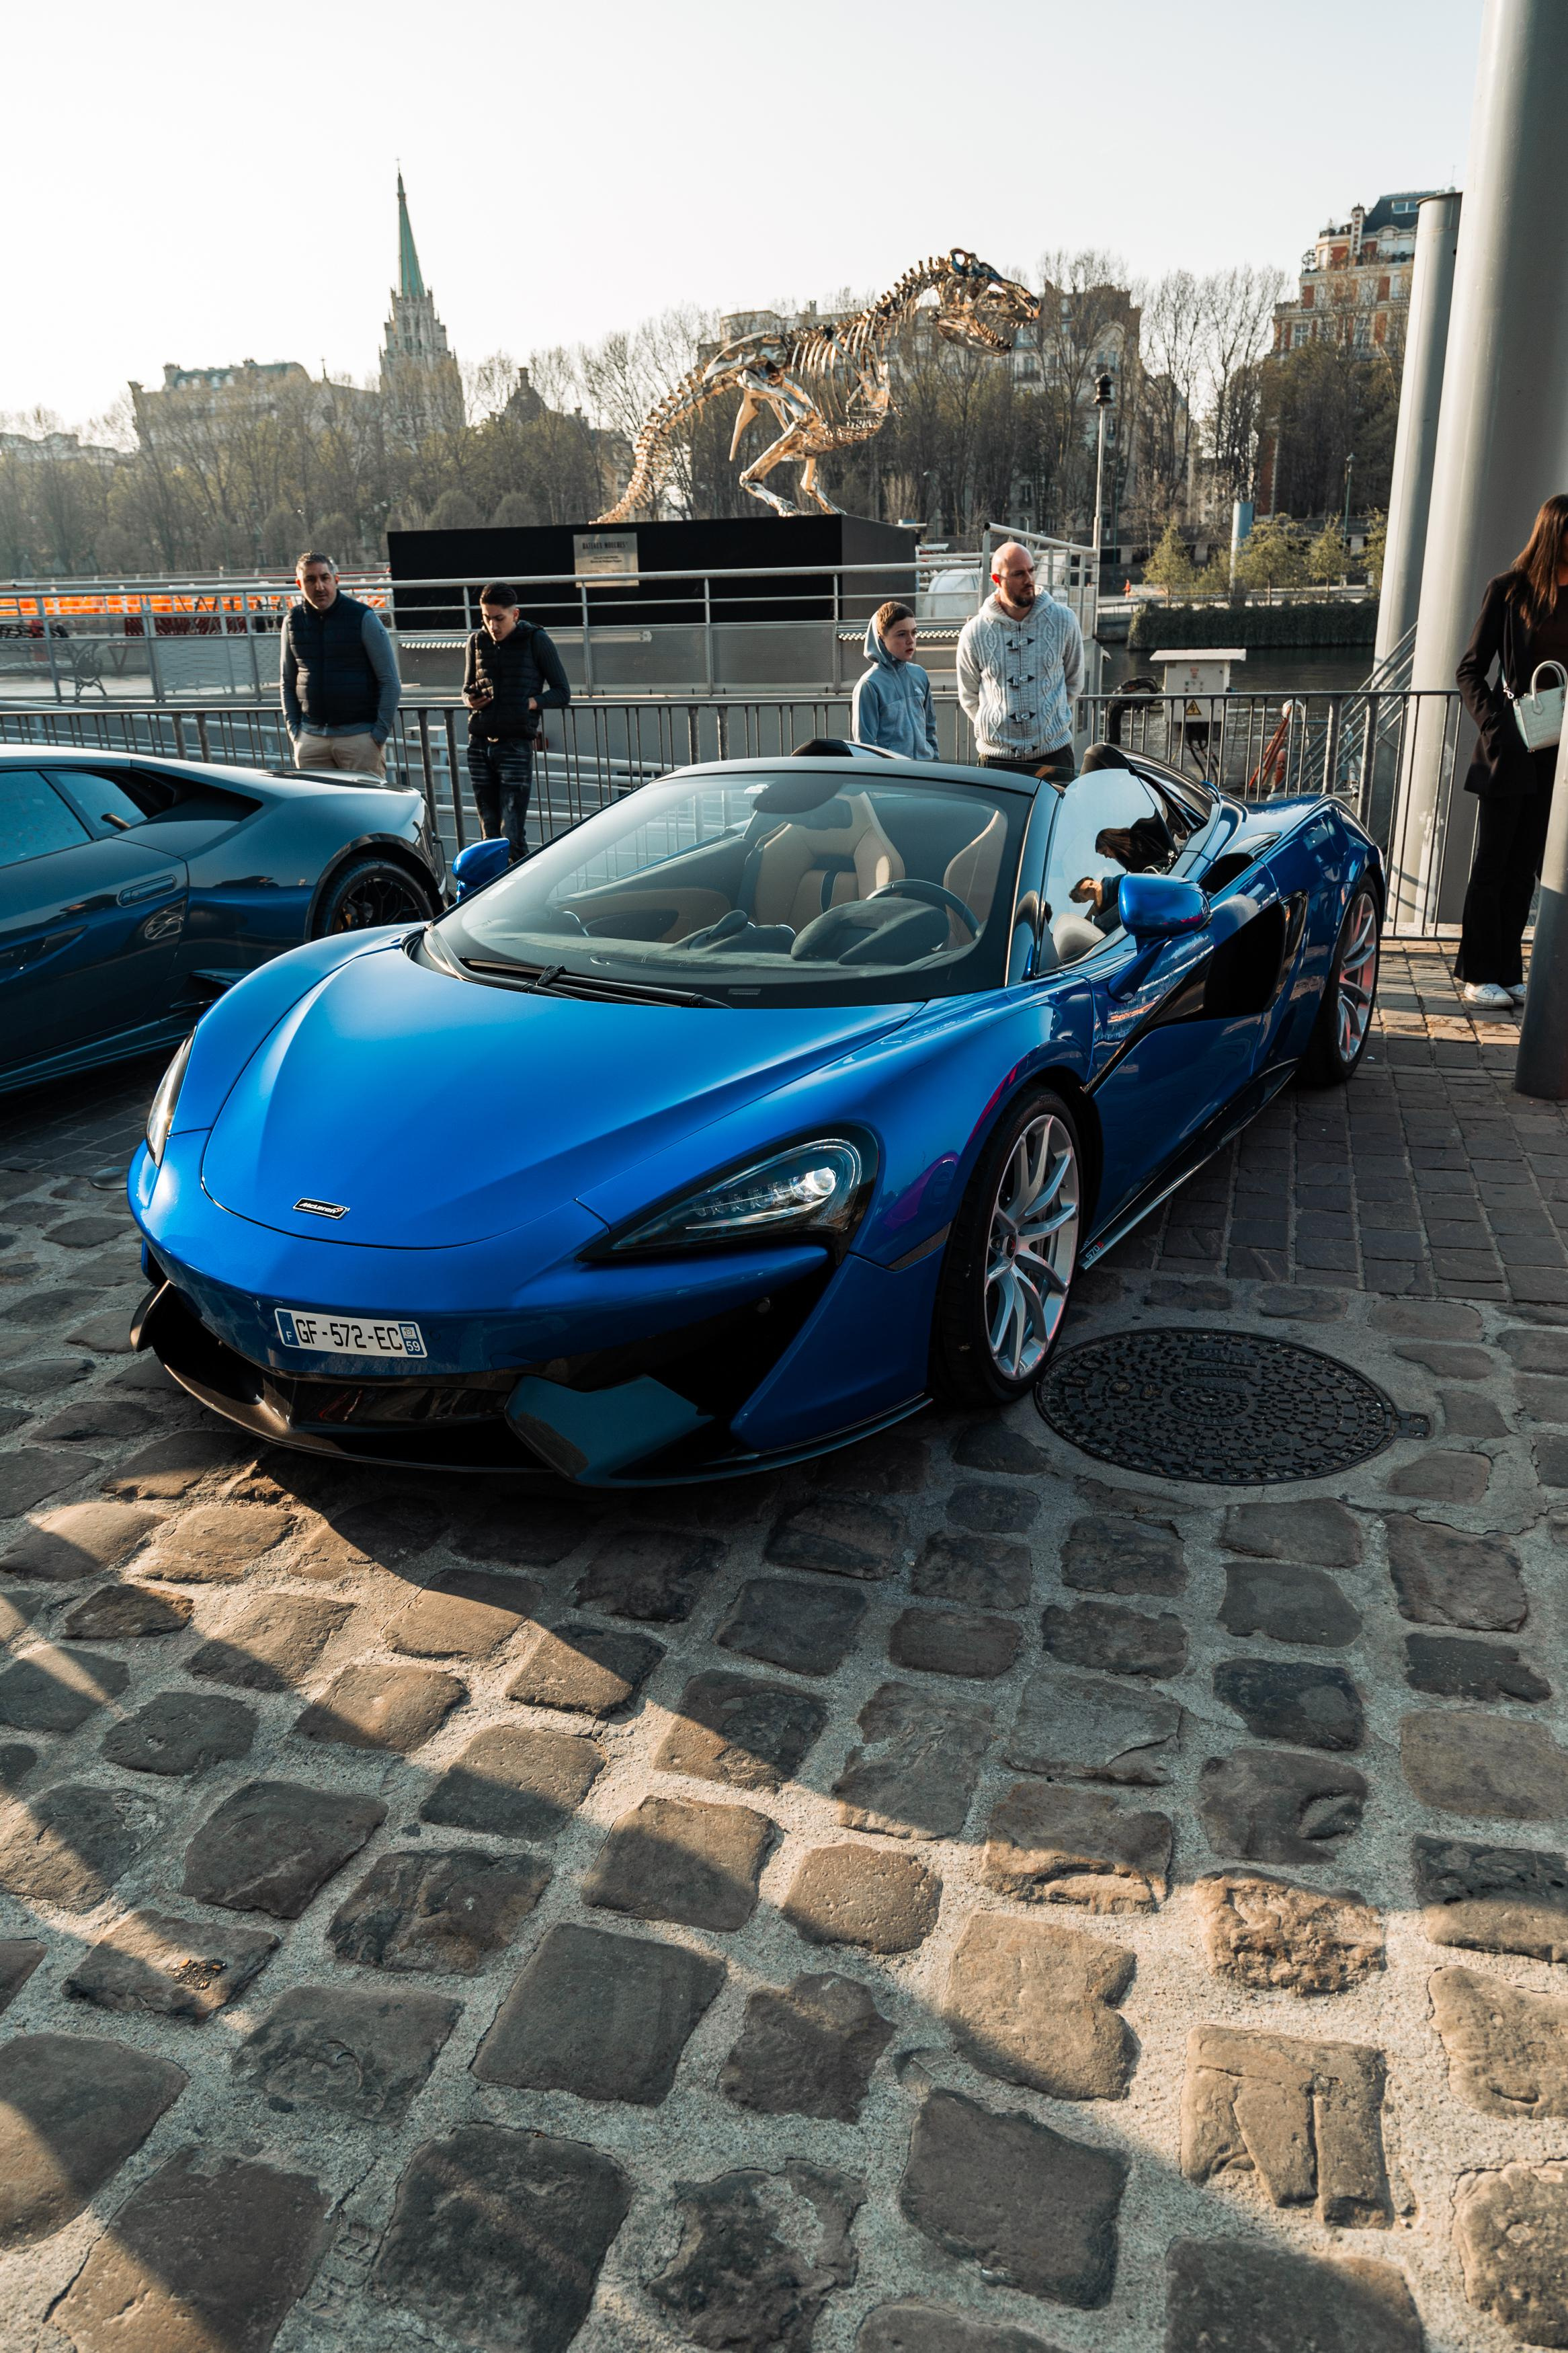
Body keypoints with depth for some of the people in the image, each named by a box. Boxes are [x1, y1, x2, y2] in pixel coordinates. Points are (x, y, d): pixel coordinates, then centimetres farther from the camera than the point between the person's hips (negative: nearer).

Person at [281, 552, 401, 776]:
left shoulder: (363, 618, -3)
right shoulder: (293, 621, 9)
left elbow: (391, 682, -3)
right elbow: (288, 683, 18)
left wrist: (380, 732, -9)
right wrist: (293, 728, 8)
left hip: (359, 735, -4)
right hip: (310, 738, 4)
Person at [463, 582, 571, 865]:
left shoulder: (536, 641, 0)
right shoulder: (478, 641, 11)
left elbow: (562, 694, 2)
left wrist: (529, 702, -14)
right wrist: (471, 700, -1)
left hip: (516, 746, -4)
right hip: (479, 745, 4)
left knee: (511, 834, -10)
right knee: (490, 834, 7)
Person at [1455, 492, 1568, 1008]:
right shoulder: (1510, 589, -4)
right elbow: (1471, 671, -3)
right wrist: (1495, 727, -14)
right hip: (1510, 750, -4)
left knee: (1525, 868, 9)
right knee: (1493, 864, 2)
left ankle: (1508, 974, 17)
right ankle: (1478, 975, 10)